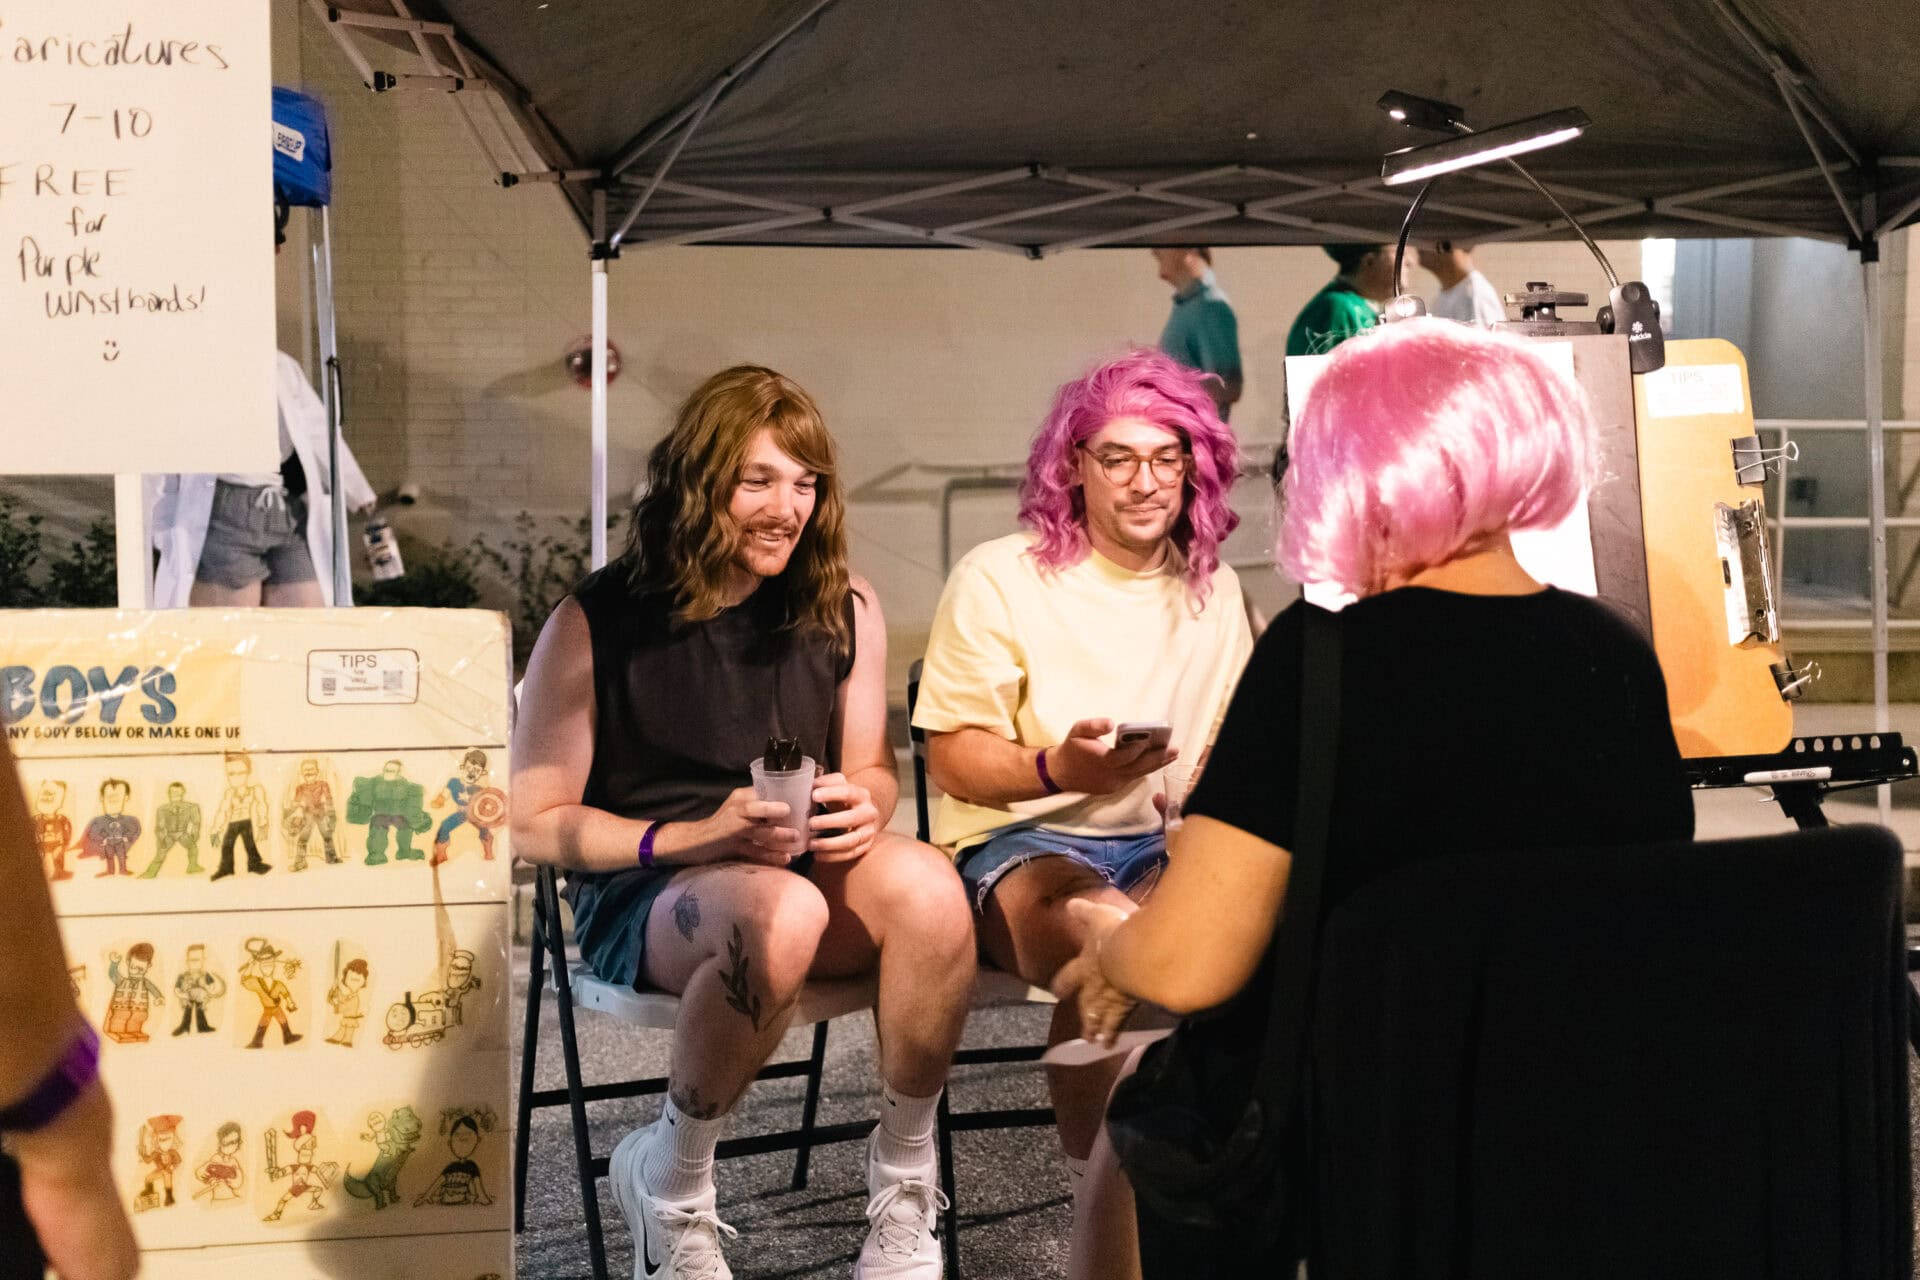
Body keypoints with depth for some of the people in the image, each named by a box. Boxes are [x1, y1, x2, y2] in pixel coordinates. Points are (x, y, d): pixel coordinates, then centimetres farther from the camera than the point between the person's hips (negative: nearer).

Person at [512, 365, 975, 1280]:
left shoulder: (844, 613, 4)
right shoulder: (595, 625, -7)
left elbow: (870, 768, 17)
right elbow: (533, 824, -6)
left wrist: (862, 806, -10)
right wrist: (698, 837, -19)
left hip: (806, 864, 4)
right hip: (642, 893, -3)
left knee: (926, 885, -31)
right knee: (778, 913, -39)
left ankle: (903, 1184, -10)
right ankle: (670, 1179, -11)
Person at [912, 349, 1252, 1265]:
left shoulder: (1214, 590, 12)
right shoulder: (1000, 577, -2)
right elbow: (954, 760, -4)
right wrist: (1057, 770, -24)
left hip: (1163, 845, 4)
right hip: (1019, 844, -4)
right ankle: (1102, 1213, -19)